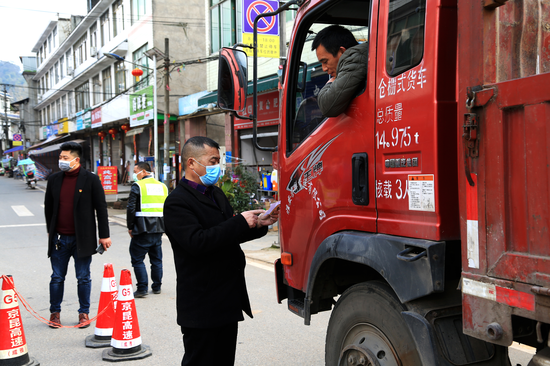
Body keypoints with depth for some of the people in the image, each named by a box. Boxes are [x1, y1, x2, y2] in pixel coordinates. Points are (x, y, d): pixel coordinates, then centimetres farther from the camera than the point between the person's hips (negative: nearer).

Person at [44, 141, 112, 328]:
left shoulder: (91, 179, -5)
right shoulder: (54, 179, 5)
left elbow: (101, 208, -4)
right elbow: (48, 207, 16)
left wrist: (104, 235, -5)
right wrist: (50, 231, 16)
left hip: (82, 238, -3)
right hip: (59, 239, 3)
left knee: (84, 278, 7)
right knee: (57, 277, 9)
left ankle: (84, 313, 19)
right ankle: (54, 313, 22)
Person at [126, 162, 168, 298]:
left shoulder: (137, 186, -7)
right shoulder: (162, 186, 12)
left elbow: (131, 208, -12)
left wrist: (130, 227, -3)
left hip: (143, 229, -6)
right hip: (159, 229, 6)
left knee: (137, 259, 1)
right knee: (156, 259, 14)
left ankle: (142, 288, -3)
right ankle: (157, 286, 20)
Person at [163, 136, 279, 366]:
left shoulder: (216, 194, 15)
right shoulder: (177, 202, -15)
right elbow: (196, 242, -27)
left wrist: (258, 224, 2)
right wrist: (241, 222, -23)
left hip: (228, 299, 9)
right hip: (201, 305, -9)